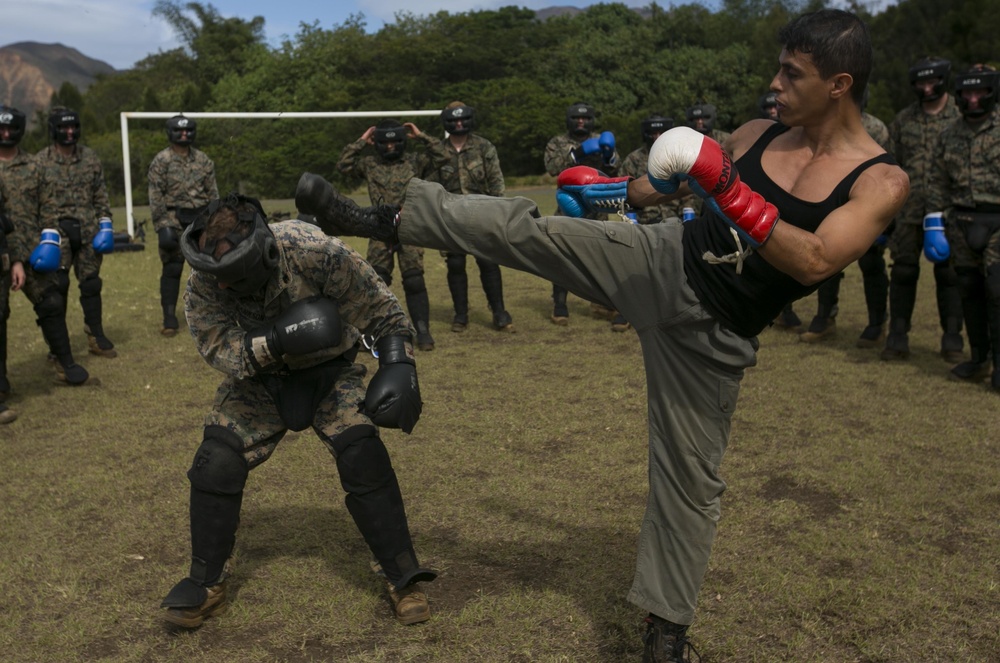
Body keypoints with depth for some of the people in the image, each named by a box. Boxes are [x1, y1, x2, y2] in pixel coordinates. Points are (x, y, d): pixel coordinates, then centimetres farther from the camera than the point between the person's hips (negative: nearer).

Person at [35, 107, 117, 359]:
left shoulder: (90, 157, 8)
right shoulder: (41, 162, -2)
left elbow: (101, 194, 11)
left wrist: (105, 223, 2)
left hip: (88, 231, 3)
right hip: (57, 232, -3)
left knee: (91, 284, 8)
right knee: (57, 287, 0)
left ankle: (96, 336, 19)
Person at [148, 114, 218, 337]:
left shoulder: (203, 160, 8)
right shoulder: (161, 161, -4)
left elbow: (212, 192, 11)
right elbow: (155, 197, -7)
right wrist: (161, 227, -14)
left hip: (201, 218, 4)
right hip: (174, 220, -4)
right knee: (172, 270, -1)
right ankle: (169, 318, 6)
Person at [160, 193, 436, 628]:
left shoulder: (318, 255, -32)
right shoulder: (204, 280, -24)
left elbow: (381, 310, -20)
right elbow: (219, 349, -27)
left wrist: (399, 368, -29)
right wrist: (277, 341, -43)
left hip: (329, 370, -2)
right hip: (257, 378, 3)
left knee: (362, 457, -21)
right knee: (216, 464, -11)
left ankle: (403, 577, -4)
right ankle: (206, 584, 11)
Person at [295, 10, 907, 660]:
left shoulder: (881, 182, -12)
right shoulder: (757, 135, 1)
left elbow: (813, 263, -28)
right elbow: (676, 181, 19)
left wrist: (727, 189, -34)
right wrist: (610, 187, 27)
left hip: (711, 339, -3)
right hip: (661, 263, 3)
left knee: (690, 481, 6)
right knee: (523, 228, -11)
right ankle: (379, 220, 1)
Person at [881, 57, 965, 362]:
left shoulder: (962, 117, 2)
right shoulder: (902, 120, 9)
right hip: (909, 211, 2)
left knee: (949, 274, 3)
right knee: (903, 271, 4)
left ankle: (952, 338, 13)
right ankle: (897, 337, 13)